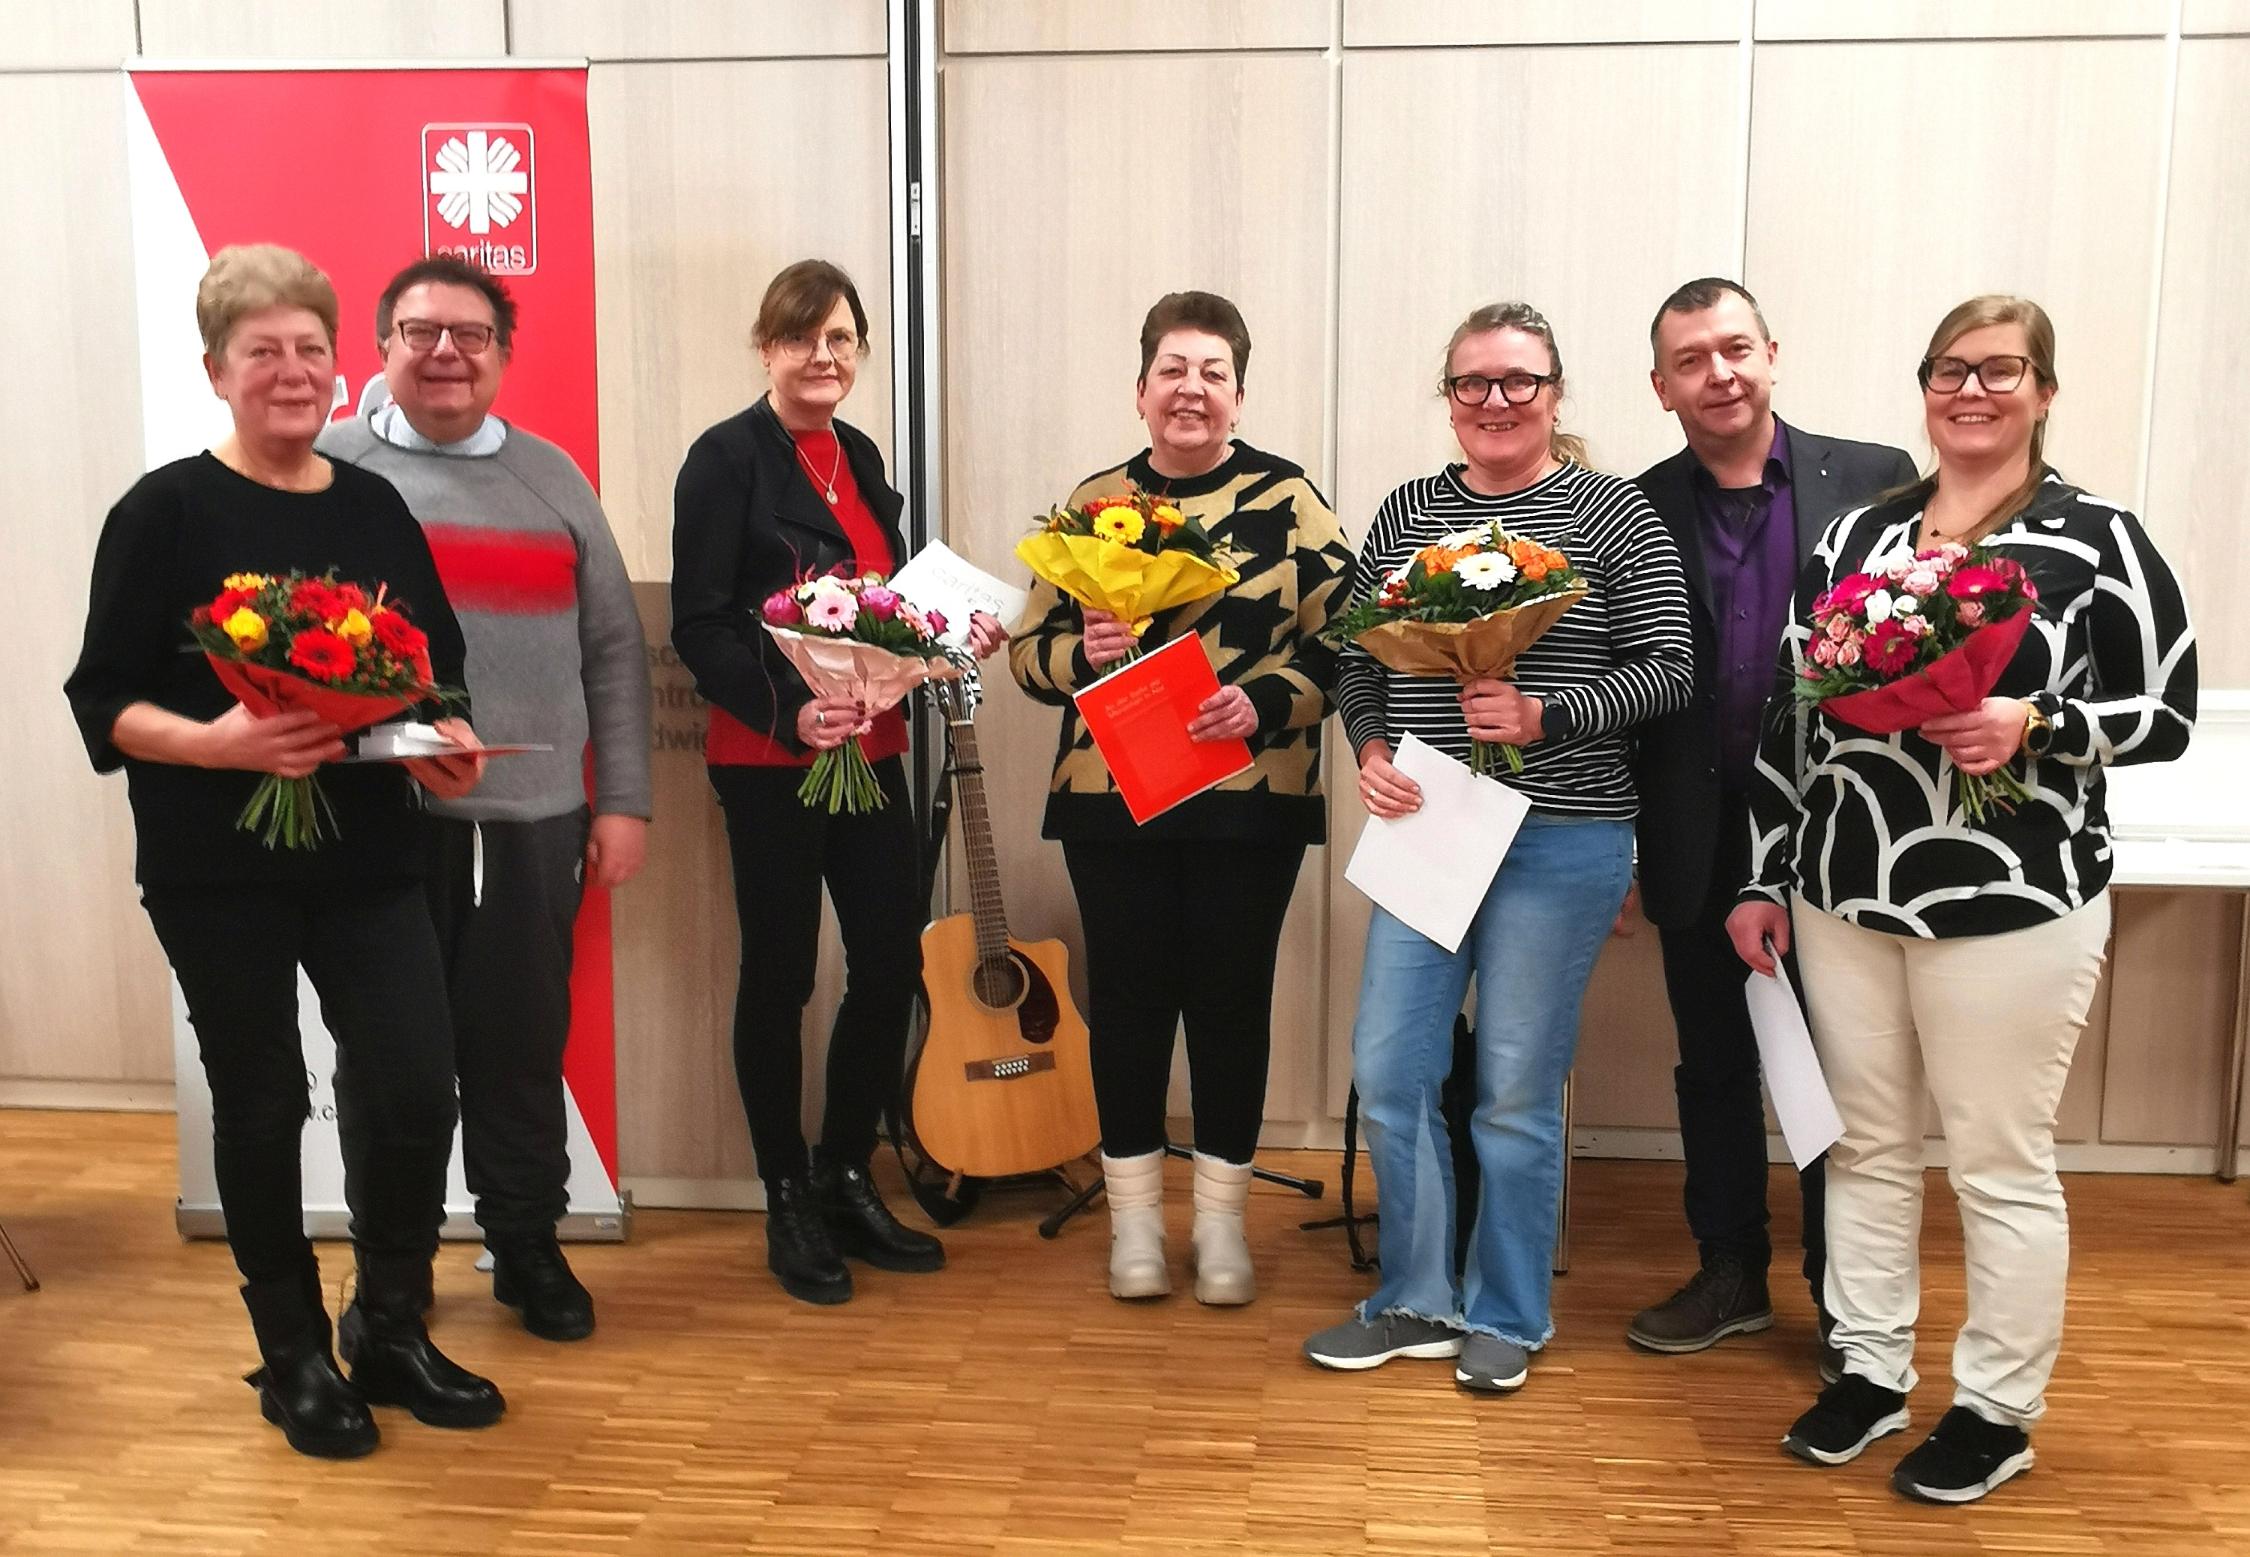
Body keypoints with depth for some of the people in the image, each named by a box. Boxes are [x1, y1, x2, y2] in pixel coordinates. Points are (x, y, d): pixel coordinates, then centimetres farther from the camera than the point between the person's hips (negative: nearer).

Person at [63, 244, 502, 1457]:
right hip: (219, 870, -3)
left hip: (370, 859, 4)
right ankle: (294, 1358, 26)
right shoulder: (165, 512, -5)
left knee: (417, 1092, -1)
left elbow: (440, 669, 13)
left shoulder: (376, 509, 8)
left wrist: (453, 742, -7)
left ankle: (391, 1335, 22)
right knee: (263, 1105, 7)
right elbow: (102, 698, -7)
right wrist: (216, 742, -24)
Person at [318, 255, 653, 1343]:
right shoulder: (330, 468, 3)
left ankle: (528, 1247, 28)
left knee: (523, 1050, 10)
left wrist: (623, 800, 4)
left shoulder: (551, 477, 11)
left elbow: (615, 649, 10)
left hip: (536, 816, 2)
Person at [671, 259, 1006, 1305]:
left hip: (870, 749, 7)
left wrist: (953, 633, 3)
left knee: (892, 961, 6)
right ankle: (787, 1206, 20)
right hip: (768, 758, -6)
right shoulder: (727, 458, -7)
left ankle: (844, 1179, 25)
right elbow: (699, 629, -13)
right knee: (780, 974, 4)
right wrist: (789, 711, -25)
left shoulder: (859, 457, 14)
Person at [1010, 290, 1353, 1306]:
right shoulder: (1093, 503, 7)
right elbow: (1031, 651, 7)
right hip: (1110, 802, 2)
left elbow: (1341, 640, -3)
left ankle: (1222, 1216, 24)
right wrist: (1084, 652, -14)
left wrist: (1265, 699, -20)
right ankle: (1134, 1213, 24)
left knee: (1231, 999, 7)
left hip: (1251, 802, -1)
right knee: (1128, 997, 7)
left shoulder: (1287, 499, 1)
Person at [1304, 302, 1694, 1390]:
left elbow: (1668, 671, -6)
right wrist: (1371, 749, -7)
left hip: (1562, 841, -4)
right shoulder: (1405, 513, 9)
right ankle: (1417, 1302, 25)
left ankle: (1505, 1316, 26)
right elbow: (1357, 660, 11)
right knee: (1386, 1070, 6)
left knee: (1516, 1087, 5)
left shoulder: (1614, 514, -3)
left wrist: (1544, 716, -20)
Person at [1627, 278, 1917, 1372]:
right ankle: (1729, 1275, 33)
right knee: (1713, 1067, 15)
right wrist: (1629, 843, -1)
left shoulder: (1875, 480, -2)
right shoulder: (1639, 511, 2)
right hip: (1698, 842, 2)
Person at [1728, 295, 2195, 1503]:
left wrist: (2032, 726, -21)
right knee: (1864, 1144, 14)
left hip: (2009, 902, -4)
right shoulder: (1856, 533, 9)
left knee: (2001, 1165, 7)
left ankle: (1998, 1408, 24)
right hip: (1845, 894, 5)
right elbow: (1789, 714, 10)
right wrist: (1764, 877, 9)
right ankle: (1870, 1369, 30)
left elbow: (2166, 714, -3)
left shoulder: (2097, 539, -4)